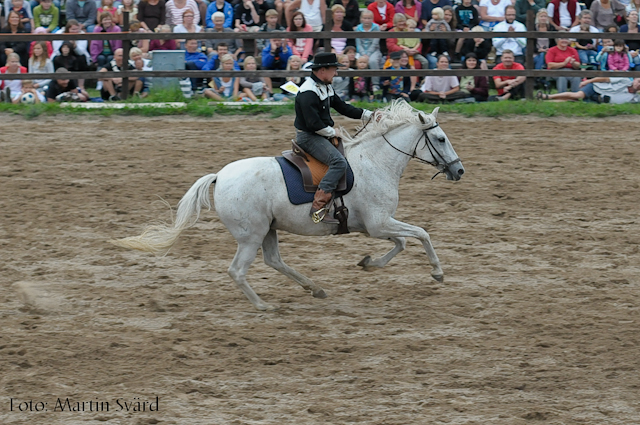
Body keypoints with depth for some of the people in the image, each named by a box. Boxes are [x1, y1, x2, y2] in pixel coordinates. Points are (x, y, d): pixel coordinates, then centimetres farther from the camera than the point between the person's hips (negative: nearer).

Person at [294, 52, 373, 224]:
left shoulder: (325, 88, 12)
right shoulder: (308, 93, -21)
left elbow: (342, 107, 20)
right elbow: (313, 123, -26)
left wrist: (368, 115, 12)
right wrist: (332, 132, -14)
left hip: (322, 135, 11)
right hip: (308, 137, -11)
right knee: (339, 162, -27)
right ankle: (318, 208, -34)